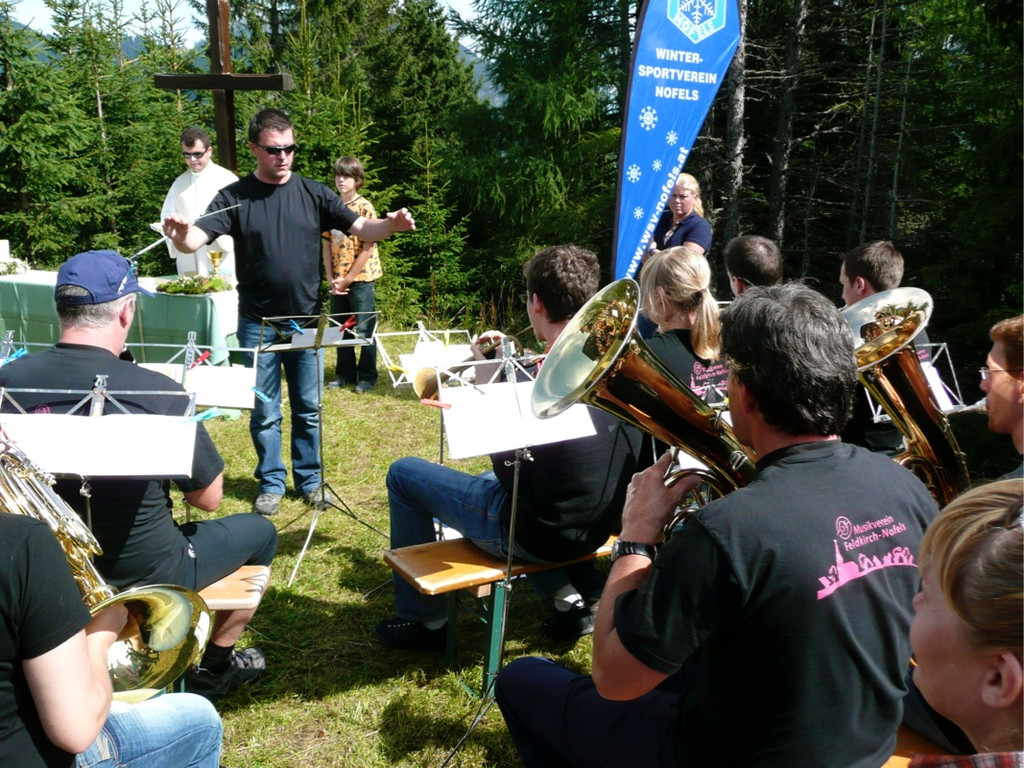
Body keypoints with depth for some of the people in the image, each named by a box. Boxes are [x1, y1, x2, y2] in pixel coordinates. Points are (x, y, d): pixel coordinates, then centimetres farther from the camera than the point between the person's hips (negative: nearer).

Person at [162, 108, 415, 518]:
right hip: (258, 325, -1)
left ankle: (309, 479, 26)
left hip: (306, 320, 1)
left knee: (308, 409, 11)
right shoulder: (235, 197, -3)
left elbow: (360, 228, -3)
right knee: (264, 413, 9)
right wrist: (180, 235, -37)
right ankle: (271, 483, 24)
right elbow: (196, 239, -13)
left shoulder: (313, 193, 1)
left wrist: (391, 225, -24)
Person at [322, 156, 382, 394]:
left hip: (361, 278, -6)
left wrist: (348, 279, -12)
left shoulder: (364, 208, -9)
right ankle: (345, 374, 25)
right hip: (338, 280, 6)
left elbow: (367, 248, -12)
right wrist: (331, 278, -2)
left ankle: (367, 377, 12)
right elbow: (327, 245, 8)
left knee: (364, 330, 0)